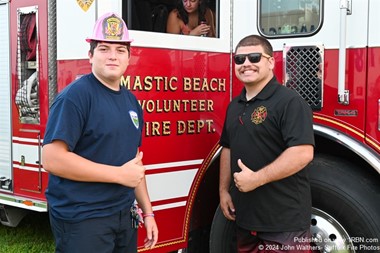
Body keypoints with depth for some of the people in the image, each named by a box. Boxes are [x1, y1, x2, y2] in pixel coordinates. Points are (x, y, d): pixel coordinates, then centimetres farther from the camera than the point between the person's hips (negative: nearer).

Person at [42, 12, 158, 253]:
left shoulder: (131, 101, 10)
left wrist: (147, 211, 14)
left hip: (125, 215, 8)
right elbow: (53, 159, -22)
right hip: (82, 221, -7)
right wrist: (119, 174, -18)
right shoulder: (75, 96, -14)